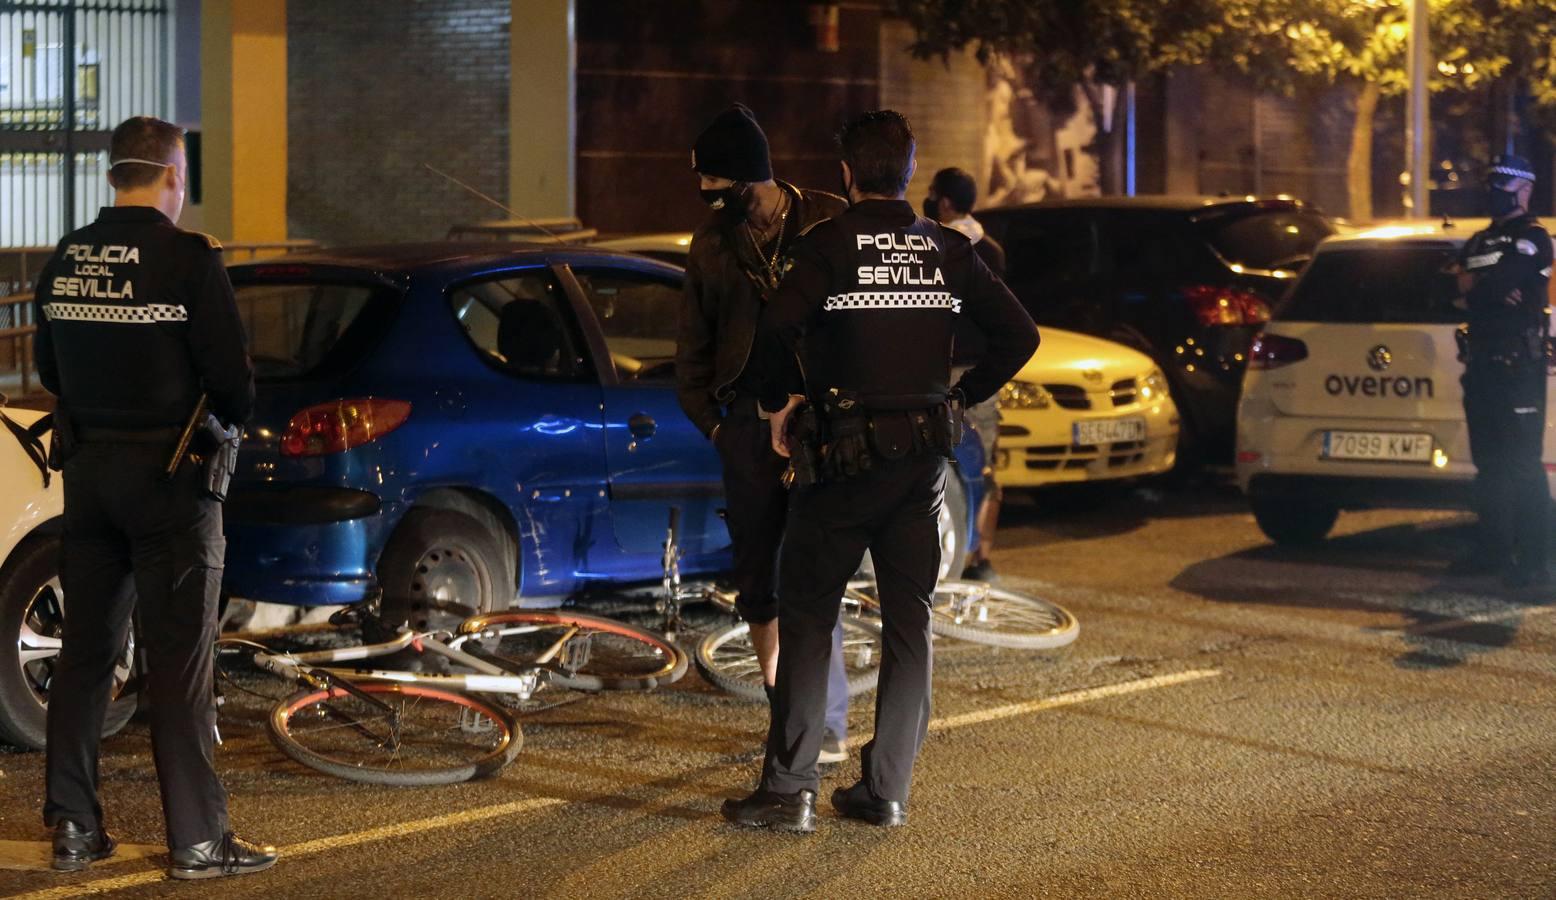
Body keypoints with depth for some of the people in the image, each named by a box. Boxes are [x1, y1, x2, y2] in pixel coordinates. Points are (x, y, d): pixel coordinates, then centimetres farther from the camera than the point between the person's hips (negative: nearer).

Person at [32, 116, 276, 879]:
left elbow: (51, 370, 12)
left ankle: (73, 829, 17)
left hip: (89, 466, 6)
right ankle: (197, 840, 3)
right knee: (179, 663, -1)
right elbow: (229, 373, -14)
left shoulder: (65, 261, 4)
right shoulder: (188, 259, -14)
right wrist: (236, 414, 7)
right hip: (168, 473, -6)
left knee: (85, 652, 13)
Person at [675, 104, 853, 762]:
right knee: (756, 576, 6)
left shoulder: (826, 223, 0)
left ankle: (829, 727, -6)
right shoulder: (712, 245, 14)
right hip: (748, 421, 5)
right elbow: (693, 343, 21)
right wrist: (708, 416, 8)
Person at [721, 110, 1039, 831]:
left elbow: (778, 324, -23)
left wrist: (779, 401, -7)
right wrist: (960, 396, 14)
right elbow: (1018, 336, 6)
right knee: (909, 621, 9)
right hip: (925, 455, 4)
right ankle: (886, 790, 10)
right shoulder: (949, 250, 6)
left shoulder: (830, 244, -7)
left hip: (846, 454, -4)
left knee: (806, 615, 3)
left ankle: (788, 789, -1)